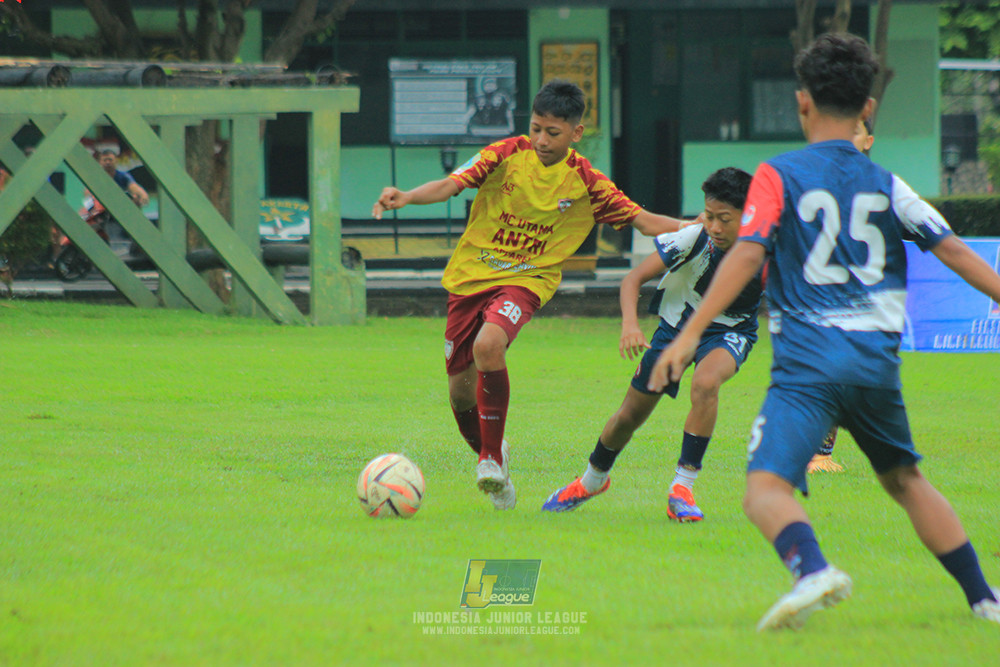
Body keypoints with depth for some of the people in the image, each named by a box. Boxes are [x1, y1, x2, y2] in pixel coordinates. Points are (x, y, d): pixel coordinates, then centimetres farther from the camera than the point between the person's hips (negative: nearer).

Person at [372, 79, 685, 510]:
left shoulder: (586, 183, -4)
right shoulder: (507, 155, -5)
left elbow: (642, 220, 0)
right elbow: (453, 183, -15)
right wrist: (407, 197, -33)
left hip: (525, 281, -2)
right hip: (470, 276, 2)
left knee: (489, 345, -33)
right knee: (461, 393, 3)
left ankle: (492, 456, -18)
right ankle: (489, 455, 35)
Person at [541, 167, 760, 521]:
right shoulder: (694, 238, -29)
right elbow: (634, 277, -25)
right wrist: (630, 323, -41)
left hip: (730, 332, -1)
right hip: (678, 322, 1)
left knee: (705, 384, -35)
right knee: (629, 416, 8)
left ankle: (682, 489, -24)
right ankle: (593, 480, 41)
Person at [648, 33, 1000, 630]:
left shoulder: (778, 176, 1)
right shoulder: (886, 186, 12)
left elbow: (748, 254, -11)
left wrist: (690, 334, -14)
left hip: (808, 362, -4)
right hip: (878, 359, 4)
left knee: (766, 489, -15)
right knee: (906, 480, 24)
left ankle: (812, 569, -44)